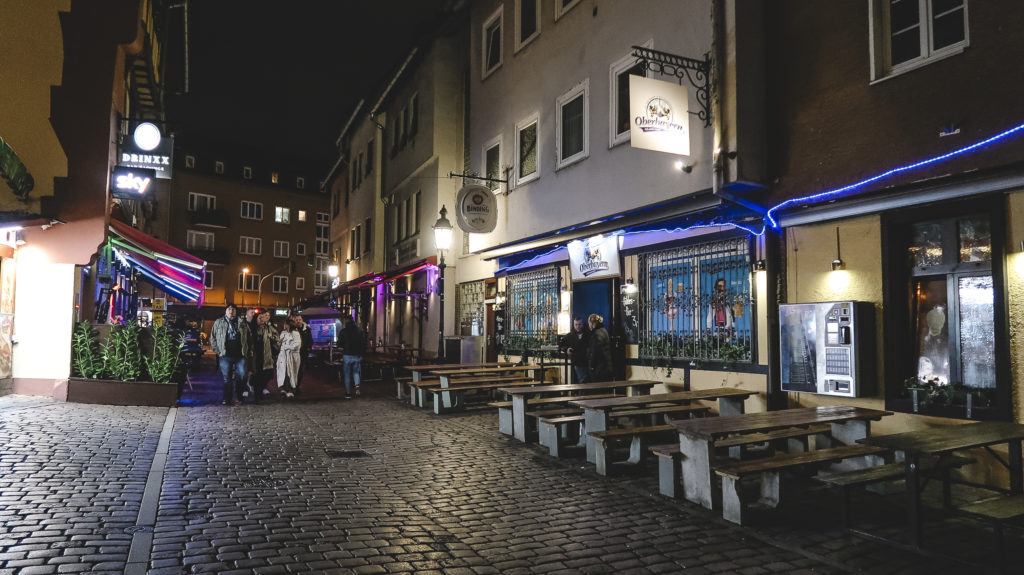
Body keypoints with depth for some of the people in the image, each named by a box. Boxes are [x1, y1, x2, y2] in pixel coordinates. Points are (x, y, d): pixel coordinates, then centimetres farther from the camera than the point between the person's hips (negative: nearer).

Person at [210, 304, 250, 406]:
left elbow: (248, 339, 13)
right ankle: (227, 398, 11)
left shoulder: (242, 324, 11)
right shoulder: (219, 323, 8)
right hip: (225, 355, -1)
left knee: (241, 376, -2)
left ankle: (235, 397, 12)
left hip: (240, 355, 1)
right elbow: (213, 338, 9)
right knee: (227, 378, 2)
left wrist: (246, 352, 4)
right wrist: (218, 351, 0)